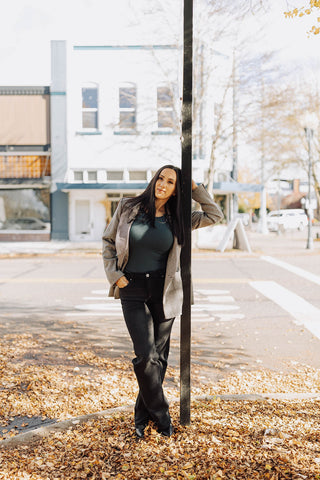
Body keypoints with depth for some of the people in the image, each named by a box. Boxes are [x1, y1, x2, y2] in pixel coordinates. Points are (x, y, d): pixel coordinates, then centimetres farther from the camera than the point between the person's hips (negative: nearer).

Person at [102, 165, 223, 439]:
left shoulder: (175, 219, 4)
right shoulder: (128, 208, 1)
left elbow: (215, 215, 8)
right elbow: (108, 241, 9)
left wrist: (194, 187, 5)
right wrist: (114, 274, -3)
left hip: (164, 292, 2)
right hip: (133, 290, -2)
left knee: (159, 356, 6)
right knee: (146, 356, -10)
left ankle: (142, 416, 23)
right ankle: (161, 414, 11)